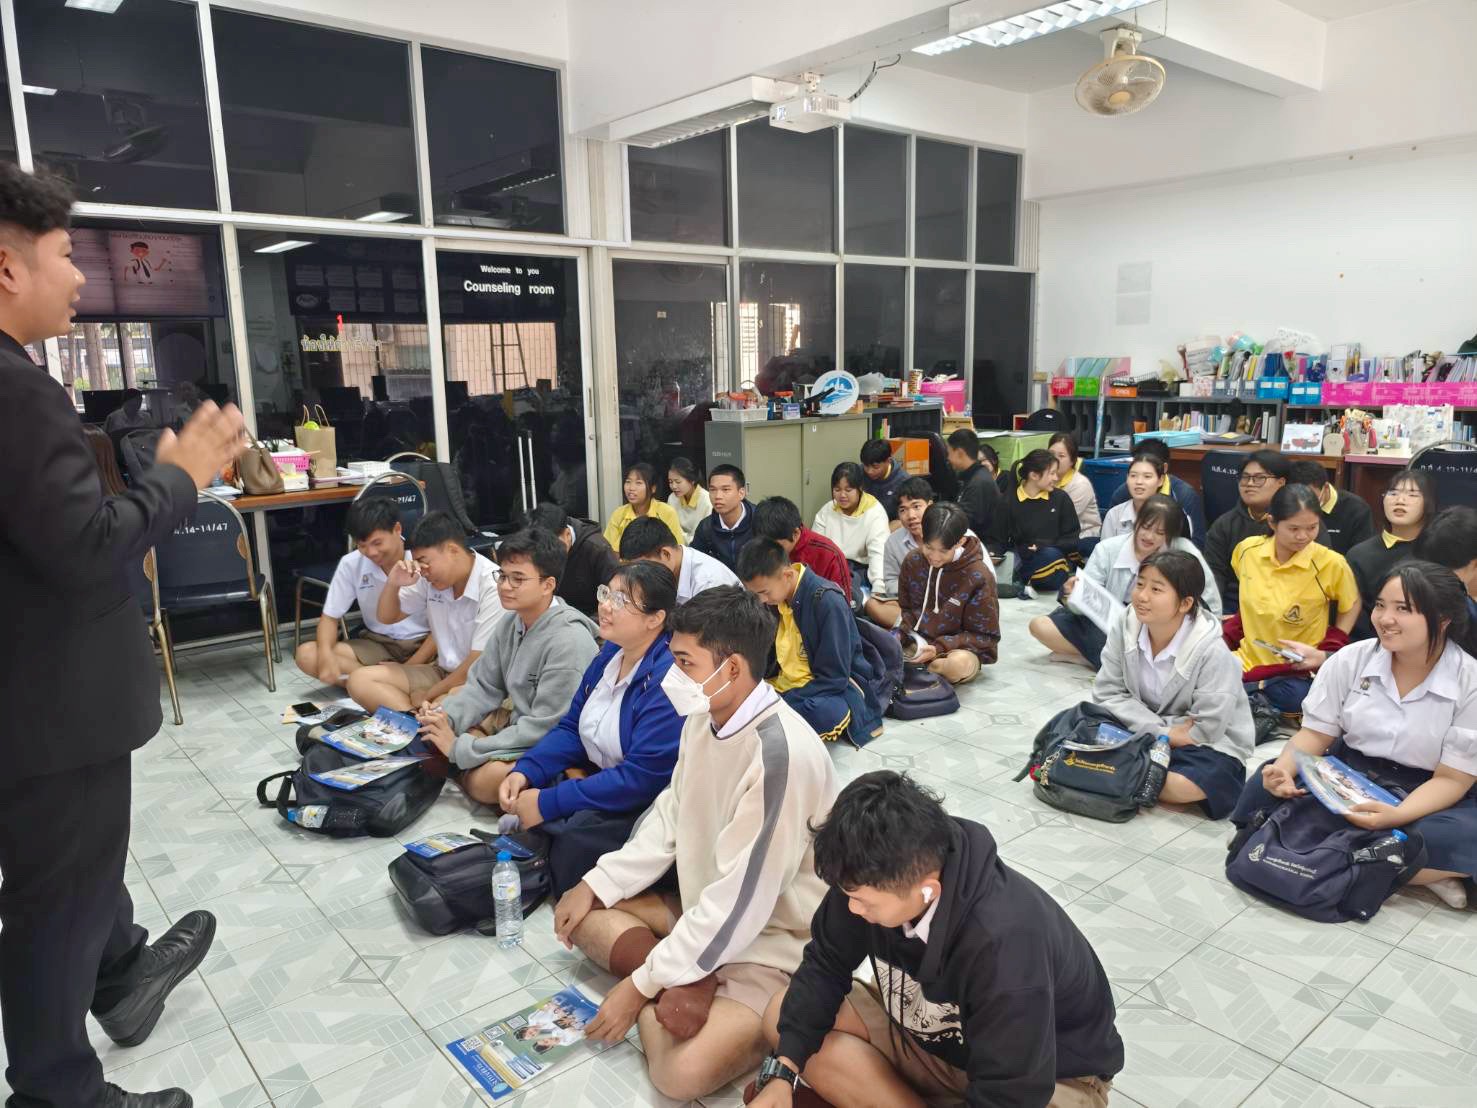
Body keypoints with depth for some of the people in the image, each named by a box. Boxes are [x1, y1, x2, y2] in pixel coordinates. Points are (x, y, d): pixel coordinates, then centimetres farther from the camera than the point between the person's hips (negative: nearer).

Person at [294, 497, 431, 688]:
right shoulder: (351, 564, -7)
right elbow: (330, 617, 3)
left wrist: (407, 669, -22)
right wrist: (326, 654, -19)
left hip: (423, 644, -5)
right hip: (378, 644, 5)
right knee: (306, 655, -18)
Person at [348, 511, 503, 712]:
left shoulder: (493, 588, -20)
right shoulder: (430, 579, 1)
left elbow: (479, 664, -19)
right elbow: (387, 618, 16)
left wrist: (427, 696, -8)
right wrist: (393, 585, -6)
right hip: (442, 672, 8)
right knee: (360, 680, -9)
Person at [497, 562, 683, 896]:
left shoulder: (667, 678, -25)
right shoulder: (611, 652, 3)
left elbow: (641, 777, -27)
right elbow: (571, 727, 10)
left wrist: (548, 803, -24)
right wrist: (525, 771, -8)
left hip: (647, 804, -8)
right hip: (598, 781, 9)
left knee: (573, 839, -29)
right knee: (519, 795, -6)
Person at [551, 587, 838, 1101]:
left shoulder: (782, 754, -32)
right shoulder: (706, 715, -5)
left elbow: (740, 904, -27)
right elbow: (671, 816, 9)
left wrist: (639, 986, -19)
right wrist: (596, 884, 2)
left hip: (769, 941, -9)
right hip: (705, 909, 9)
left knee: (681, 1072, -28)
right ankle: (683, 985, -6)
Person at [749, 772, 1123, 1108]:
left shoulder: (1005, 946, -39)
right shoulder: (879, 879, -22)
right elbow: (826, 964, -6)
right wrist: (782, 1073, -17)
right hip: (931, 1037, 6)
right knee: (783, 1018, -10)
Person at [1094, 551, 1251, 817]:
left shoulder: (1212, 651, -25)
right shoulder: (1124, 628, -12)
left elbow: (1206, 728, -21)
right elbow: (1108, 693, -10)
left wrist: (1151, 733, -15)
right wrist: (1163, 731, -20)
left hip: (1207, 745, -3)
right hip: (1140, 731, 3)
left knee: (1182, 785, -33)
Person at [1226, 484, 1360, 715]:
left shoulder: (1330, 564, -14)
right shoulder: (1247, 550, -3)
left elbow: (1350, 607, 3)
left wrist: (1326, 654, -8)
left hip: (1295, 673, -3)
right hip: (1245, 663, 3)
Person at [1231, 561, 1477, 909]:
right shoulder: (1351, 659, -5)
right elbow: (1316, 734, -2)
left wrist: (1395, 816, -34)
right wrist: (1284, 769, -26)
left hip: (1426, 796, -3)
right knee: (1264, 789, -26)